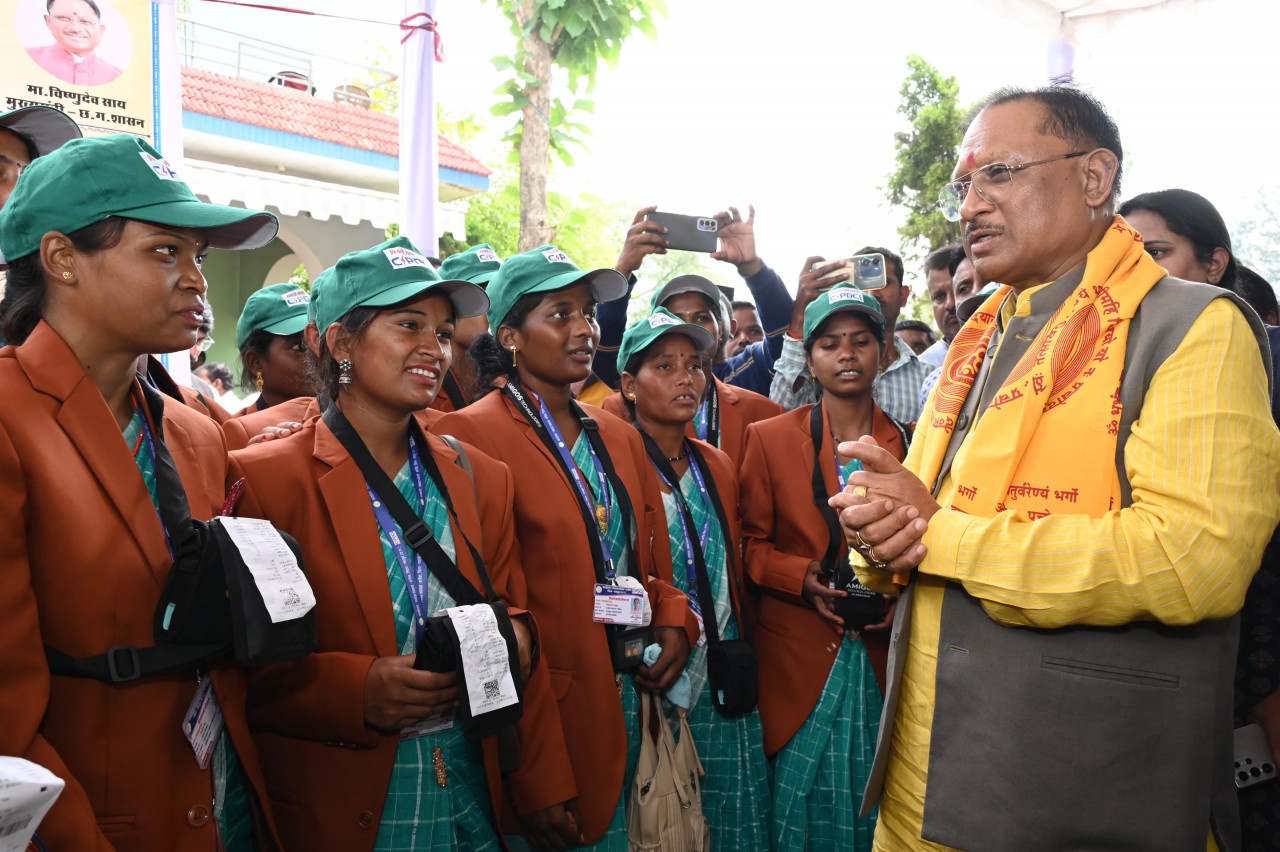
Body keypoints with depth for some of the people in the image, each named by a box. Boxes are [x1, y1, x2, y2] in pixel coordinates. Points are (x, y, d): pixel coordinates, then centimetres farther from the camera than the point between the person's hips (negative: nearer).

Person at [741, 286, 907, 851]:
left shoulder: (909, 444, 7)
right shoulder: (769, 438, 2)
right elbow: (750, 543, 2)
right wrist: (803, 577, -14)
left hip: (884, 657, 2)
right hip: (799, 660, -1)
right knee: (804, 806, 5)